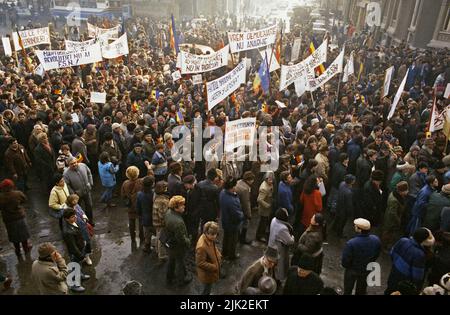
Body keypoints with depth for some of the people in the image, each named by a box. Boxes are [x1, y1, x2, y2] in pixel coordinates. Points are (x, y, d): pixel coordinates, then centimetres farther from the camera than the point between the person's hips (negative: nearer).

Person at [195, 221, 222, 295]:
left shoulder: (210, 239, -12)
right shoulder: (202, 246, -39)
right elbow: (200, 263, -30)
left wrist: (219, 256, -4)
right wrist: (214, 267, -23)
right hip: (206, 273, -8)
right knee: (207, 289, 16)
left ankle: (207, 293, 56)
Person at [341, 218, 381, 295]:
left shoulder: (351, 244, -36)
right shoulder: (376, 240, -20)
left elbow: (345, 262, -24)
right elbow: (376, 255, -1)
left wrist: (346, 266, -1)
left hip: (352, 271, -4)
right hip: (367, 270, 4)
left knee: (348, 291, 21)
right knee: (362, 291, 27)